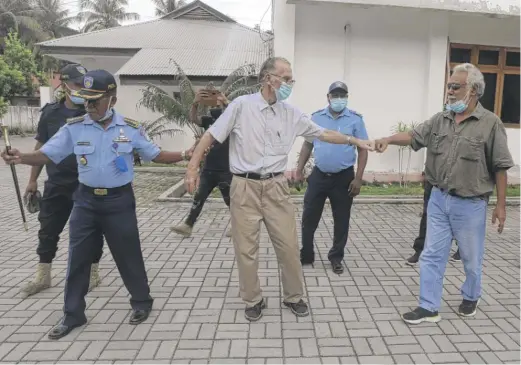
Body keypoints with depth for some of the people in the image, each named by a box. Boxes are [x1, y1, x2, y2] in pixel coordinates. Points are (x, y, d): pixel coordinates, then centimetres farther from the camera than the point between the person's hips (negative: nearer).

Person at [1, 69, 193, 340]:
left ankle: (141, 302, 29)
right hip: (86, 200, 2)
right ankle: (73, 315, 26)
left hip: (119, 200, -2)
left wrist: (184, 156, -12)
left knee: (128, 255, 7)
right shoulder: (74, 128, -2)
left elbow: (155, 155, 1)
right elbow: (48, 155, -3)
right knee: (78, 258, 9)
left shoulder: (131, 129, -4)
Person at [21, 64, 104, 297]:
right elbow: (41, 147, 9)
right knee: (48, 230, 12)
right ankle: (43, 276, 29)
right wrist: (33, 180, 10)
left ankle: (93, 273, 25)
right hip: (57, 184, 3)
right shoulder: (50, 112, 2)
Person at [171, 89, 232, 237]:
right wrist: (195, 103, -31)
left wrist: (227, 102, -36)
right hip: (208, 170, 4)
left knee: (230, 199, 7)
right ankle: (187, 225, 12)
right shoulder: (208, 120, 6)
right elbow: (193, 118, -11)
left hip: (225, 171, -4)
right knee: (199, 198, 7)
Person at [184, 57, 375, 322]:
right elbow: (211, 135, -3)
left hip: (276, 187, 3)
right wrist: (192, 167, -8)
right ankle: (253, 300, 27)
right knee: (246, 248, 7)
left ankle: (294, 297, 29)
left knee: (288, 245, 8)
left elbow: (323, 134, 10)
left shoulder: (291, 114, 5)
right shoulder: (241, 105, -6)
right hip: (245, 186, -3)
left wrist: (354, 141, 5)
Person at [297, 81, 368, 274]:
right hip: (318, 175, 2)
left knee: (341, 220, 9)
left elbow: (363, 149, -3)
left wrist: (358, 178, -9)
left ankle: (336, 257, 26)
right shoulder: (316, 117, 2)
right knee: (309, 218, 6)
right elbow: (307, 145, 9)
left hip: (344, 177, -1)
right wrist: (299, 170, 4)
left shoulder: (355, 119, -4)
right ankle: (306, 255, 22)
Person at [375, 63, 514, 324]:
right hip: (439, 199, 4)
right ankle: (429, 307, 17)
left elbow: (500, 168, -8)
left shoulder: (490, 124, -10)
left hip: (470, 204, -4)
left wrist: (501, 205, -7)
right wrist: (389, 139, -15)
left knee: (471, 258, 14)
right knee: (432, 255, 7)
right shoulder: (440, 120, 3)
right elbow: (413, 136, 5)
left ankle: (471, 298, 40)